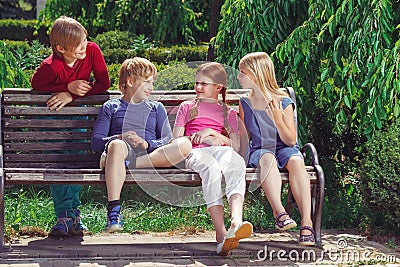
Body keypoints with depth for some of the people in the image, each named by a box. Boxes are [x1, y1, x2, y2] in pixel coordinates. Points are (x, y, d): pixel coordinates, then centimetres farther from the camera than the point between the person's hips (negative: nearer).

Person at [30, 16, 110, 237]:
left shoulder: (92, 51, -20)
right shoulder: (50, 67, -28)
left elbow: (104, 83, -17)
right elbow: (35, 85, -13)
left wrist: (71, 96, -27)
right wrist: (68, 87, -27)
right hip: (53, 114, -2)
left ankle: (71, 212, -2)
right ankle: (65, 215, -12)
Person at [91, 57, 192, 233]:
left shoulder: (156, 108, 30)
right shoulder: (111, 107, 24)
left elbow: (167, 140, 15)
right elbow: (96, 141, 10)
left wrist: (147, 144, -7)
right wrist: (119, 138, -9)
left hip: (150, 155, 2)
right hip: (123, 151, -2)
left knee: (184, 145, -27)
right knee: (116, 145, -40)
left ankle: (128, 164, -34)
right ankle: (114, 211, -48)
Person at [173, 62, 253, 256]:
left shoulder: (229, 113, 29)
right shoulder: (187, 107, 28)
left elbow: (235, 146, 15)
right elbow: (176, 140, 16)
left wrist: (211, 132, 1)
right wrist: (203, 139, 0)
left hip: (222, 151, 1)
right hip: (196, 153, -1)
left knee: (236, 163, -39)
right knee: (211, 168, -41)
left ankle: (236, 221, -63)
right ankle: (221, 234, -52)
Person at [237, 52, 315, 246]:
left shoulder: (283, 102, -5)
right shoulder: (245, 103, 6)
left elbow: (290, 140, -7)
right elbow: (243, 137, 15)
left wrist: (278, 120, -22)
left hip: (285, 148, -1)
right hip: (259, 150, 1)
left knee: (295, 161, -37)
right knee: (268, 159, -37)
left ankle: (306, 221, -46)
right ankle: (279, 212, -48)